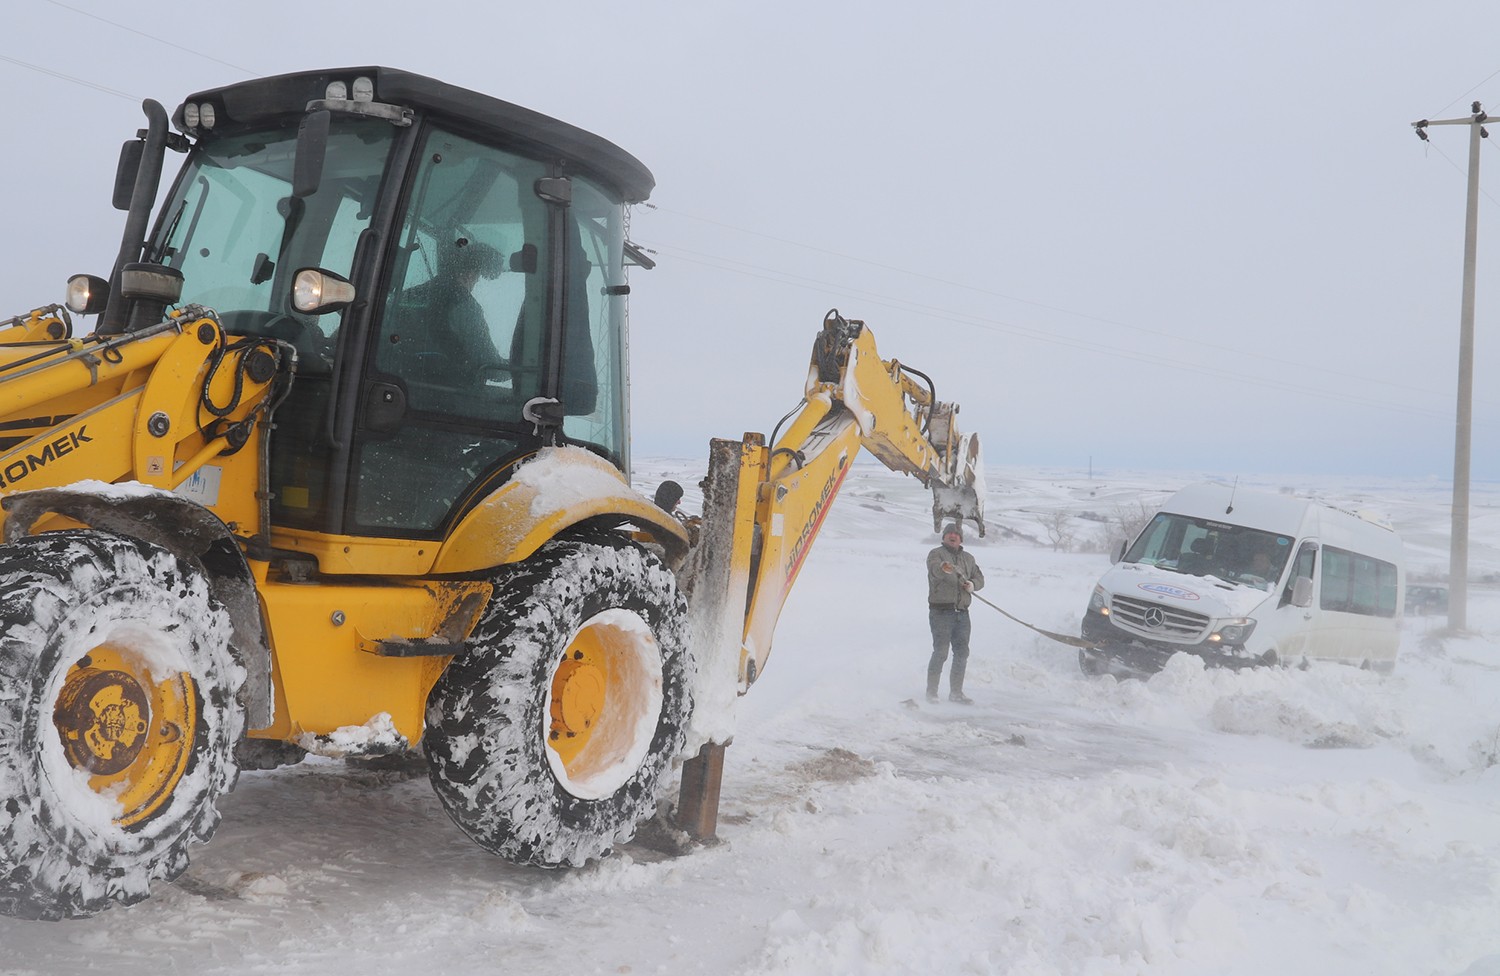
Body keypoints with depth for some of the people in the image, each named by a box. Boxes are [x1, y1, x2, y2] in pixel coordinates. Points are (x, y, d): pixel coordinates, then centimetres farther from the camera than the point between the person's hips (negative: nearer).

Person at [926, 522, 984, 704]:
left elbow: (979, 577, 17)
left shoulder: (968, 559, 18)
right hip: (941, 612, -6)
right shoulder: (936, 554, -2)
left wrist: (973, 584, -7)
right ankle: (931, 692, 1)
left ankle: (956, 692, 18)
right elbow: (935, 568, -23)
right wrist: (944, 568, -48)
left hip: (962, 613, 6)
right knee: (941, 652, -10)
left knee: (962, 653, 8)